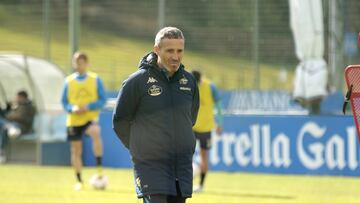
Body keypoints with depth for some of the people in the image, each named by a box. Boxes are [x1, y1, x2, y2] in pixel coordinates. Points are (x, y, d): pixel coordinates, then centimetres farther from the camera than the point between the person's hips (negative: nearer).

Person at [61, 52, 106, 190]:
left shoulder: (95, 79, 1)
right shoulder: (69, 81, 6)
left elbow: (102, 100, -1)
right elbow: (64, 102, 9)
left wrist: (88, 107, -17)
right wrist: (72, 108, -13)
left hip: (90, 117, -3)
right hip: (74, 120, 3)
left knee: (95, 133, -35)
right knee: (76, 150, 6)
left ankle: (99, 168, -31)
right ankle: (79, 181, 18)